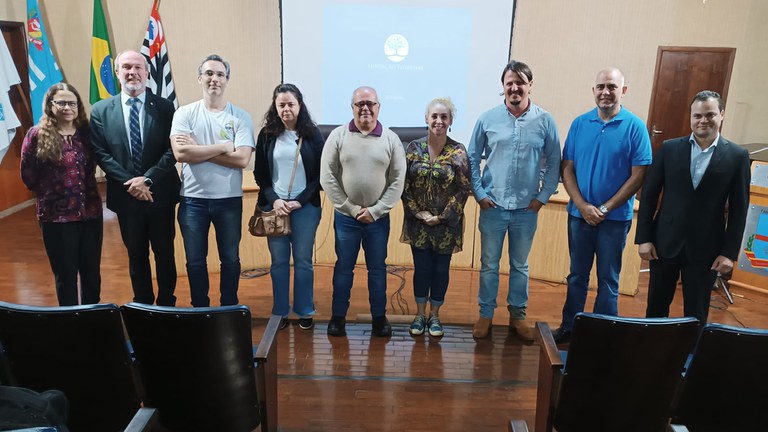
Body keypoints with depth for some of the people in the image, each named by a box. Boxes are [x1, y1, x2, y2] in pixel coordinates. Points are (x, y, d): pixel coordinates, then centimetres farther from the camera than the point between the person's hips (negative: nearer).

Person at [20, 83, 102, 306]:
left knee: (92, 272, 12)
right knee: (65, 275, 7)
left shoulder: (86, 133, 5)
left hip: (90, 212, 3)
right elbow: (28, 175, 1)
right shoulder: (37, 135, -4)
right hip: (56, 215, -3)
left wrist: (86, 191, -1)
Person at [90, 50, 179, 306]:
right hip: (125, 197, 1)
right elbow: (101, 154, -2)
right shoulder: (101, 110, 3)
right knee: (136, 256, 14)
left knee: (165, 254, 9)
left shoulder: (165, 107, -1)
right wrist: (129, 183, -13)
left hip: (160, 194, -1)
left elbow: (172, 151, -6)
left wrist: (147, 179, -17)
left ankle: (166, 305, 25)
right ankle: (142, 305, 29)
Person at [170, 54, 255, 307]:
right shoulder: (185, 113, 0)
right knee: (195, 261, 12)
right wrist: (222, 147, -14)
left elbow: (242, 159, -14)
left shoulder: (240, 117, -2)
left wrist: (197, 149, -13)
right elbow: (180, 153, -14)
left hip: (229, 199, 0)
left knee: (230, 259, 12)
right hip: (193, 199, 1)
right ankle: (199, 310, 30)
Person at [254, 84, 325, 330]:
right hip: (274, 206, 1)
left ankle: (305, 312, 19)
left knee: (303, 261, 6)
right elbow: (259, 173, 6)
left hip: (305, 206, -1)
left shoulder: (312, 134, 1)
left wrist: (300, 201, -9)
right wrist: (274, 199, -9)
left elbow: (320, 174, 0)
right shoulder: (267, 134, 5)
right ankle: (280, 312, 19)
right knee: (279, 261, 7)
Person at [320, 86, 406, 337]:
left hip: (378, 218, 1)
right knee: (343, 268, 10)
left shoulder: (391, 139, -1)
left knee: (377, 269, 11)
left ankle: (379, 317, 25)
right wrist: (350, 208, -8)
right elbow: (327, 177, -4)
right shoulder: (338, 136, -3)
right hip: (345, 216, 0)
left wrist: (375, 210, -9)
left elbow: (398, 180, -2)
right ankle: (338, 316, 24)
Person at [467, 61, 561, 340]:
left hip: (527, 208, 0)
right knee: (489, 264, 10)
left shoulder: (545, 121, -2)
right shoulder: (488, 118, -2)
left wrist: (543, 196, -1)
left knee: (520, 265, 14)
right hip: (493, 205, 0)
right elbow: (473, 158, 4)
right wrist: (479, 193, -3)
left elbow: (554, 162, 5)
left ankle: (517, 315, 29)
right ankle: (486, 315, 25)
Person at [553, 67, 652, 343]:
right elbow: (567, 169, 1)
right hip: (579, 214, 3)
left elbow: (638, 176, -8)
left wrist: (605, 209, -13)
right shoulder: (580, 124, 2)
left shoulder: (635, 127, -6)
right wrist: (582, 206, -11)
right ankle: (569, 327, 29)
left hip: (615, 218, -2)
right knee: (577, 275, 14)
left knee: (608, 280, 9)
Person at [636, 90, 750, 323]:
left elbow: (738, 209, -1)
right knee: (656, 306, 13)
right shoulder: (669, 148, 0)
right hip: (665, 242, 1)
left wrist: (730, 252, -5)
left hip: (705, 248, -1)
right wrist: (644, 238, -4)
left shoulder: (737, 156, -2)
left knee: (696, 314, 10)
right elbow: (649, 195, 1)